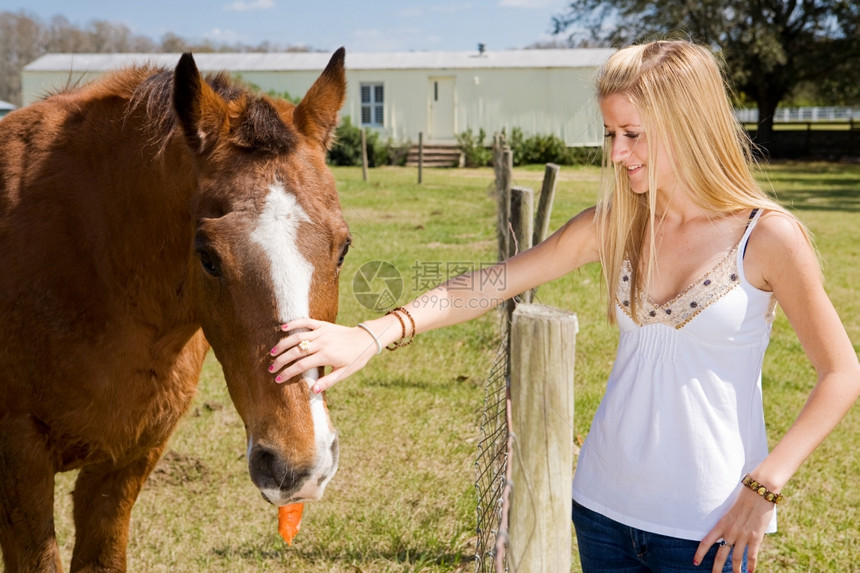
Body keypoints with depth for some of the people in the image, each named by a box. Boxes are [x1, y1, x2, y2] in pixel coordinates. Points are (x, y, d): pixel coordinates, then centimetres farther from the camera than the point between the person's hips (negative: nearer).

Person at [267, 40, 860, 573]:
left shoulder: (767, 236, -11)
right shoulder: (613, 223, 1)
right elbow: (493, 283, -6)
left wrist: (764, 488, -14)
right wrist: (373, 335, -19)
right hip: (604, 504, 5)